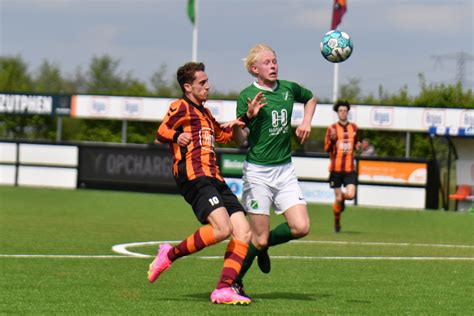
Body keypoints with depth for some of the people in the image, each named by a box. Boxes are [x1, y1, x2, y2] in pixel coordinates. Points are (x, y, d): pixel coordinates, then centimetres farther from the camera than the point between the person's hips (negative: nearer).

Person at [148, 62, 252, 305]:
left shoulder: (204, 113, 30)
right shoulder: (181, 107, 2)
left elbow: (223, 135, 45)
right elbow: (161, 133, -10)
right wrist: (177, 136, -29)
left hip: (214, 179, 9)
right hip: (194, 176, -9)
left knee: (243, 231, -6)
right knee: (222, 228, -26)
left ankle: (223, 290, -10)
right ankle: (170, 254, -8)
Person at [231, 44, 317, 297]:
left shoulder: (288, 89, 6)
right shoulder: (247, 96, -8)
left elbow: (310, 98, 29)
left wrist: (306, 122, 13)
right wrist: (249, 116, -26)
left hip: (285, 170, 5)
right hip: (258, 171, -5)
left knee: (301, 227, -10)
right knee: (259, 236, -5)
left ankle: (263, 246, 18)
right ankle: (234, 282, 16)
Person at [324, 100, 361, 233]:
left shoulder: (354, 127, 9)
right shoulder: (332, 128, -1)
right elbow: (327, 148, -2)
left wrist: (359, 146, -1)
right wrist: (332, 139, -22)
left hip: (350, 168, 2)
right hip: (335, 168, -2)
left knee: (350, 195, -15)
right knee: (338, 198, 0)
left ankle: (342, 197, 22)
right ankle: (337, 222, 21)